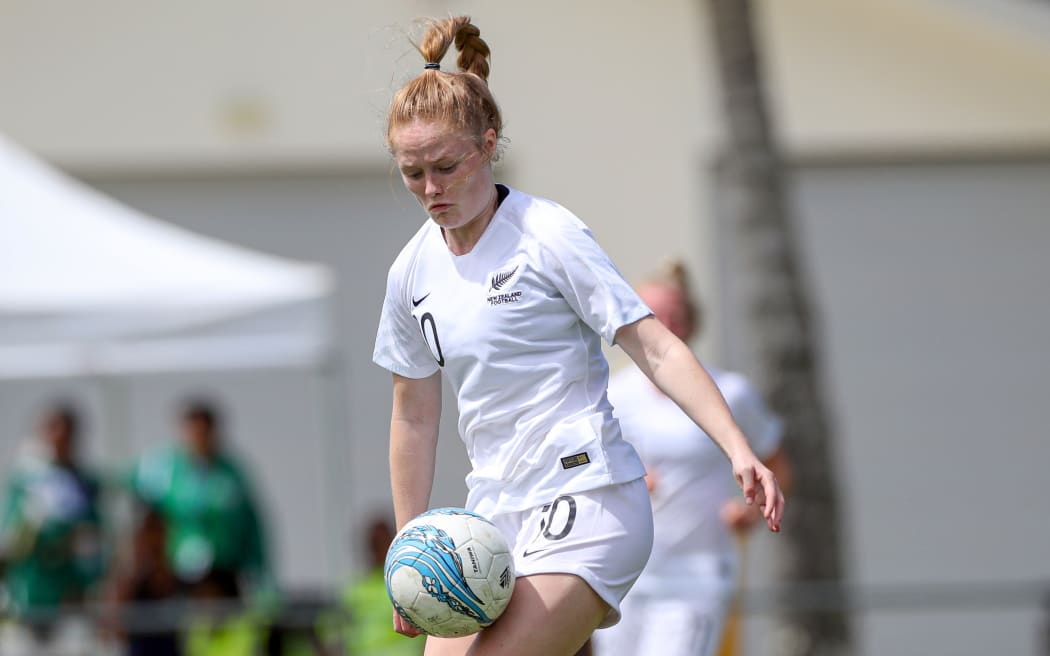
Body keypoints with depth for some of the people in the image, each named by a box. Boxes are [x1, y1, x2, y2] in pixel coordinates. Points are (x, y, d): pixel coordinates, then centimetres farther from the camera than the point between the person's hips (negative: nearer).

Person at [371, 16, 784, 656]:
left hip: (588, 502, -7)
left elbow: (657, 348, -11)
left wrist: (740, 452, -22)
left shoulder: (549, 234, -8)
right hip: (494, 518, 7)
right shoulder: (413, 272, 10)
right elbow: (415, 417, 19)